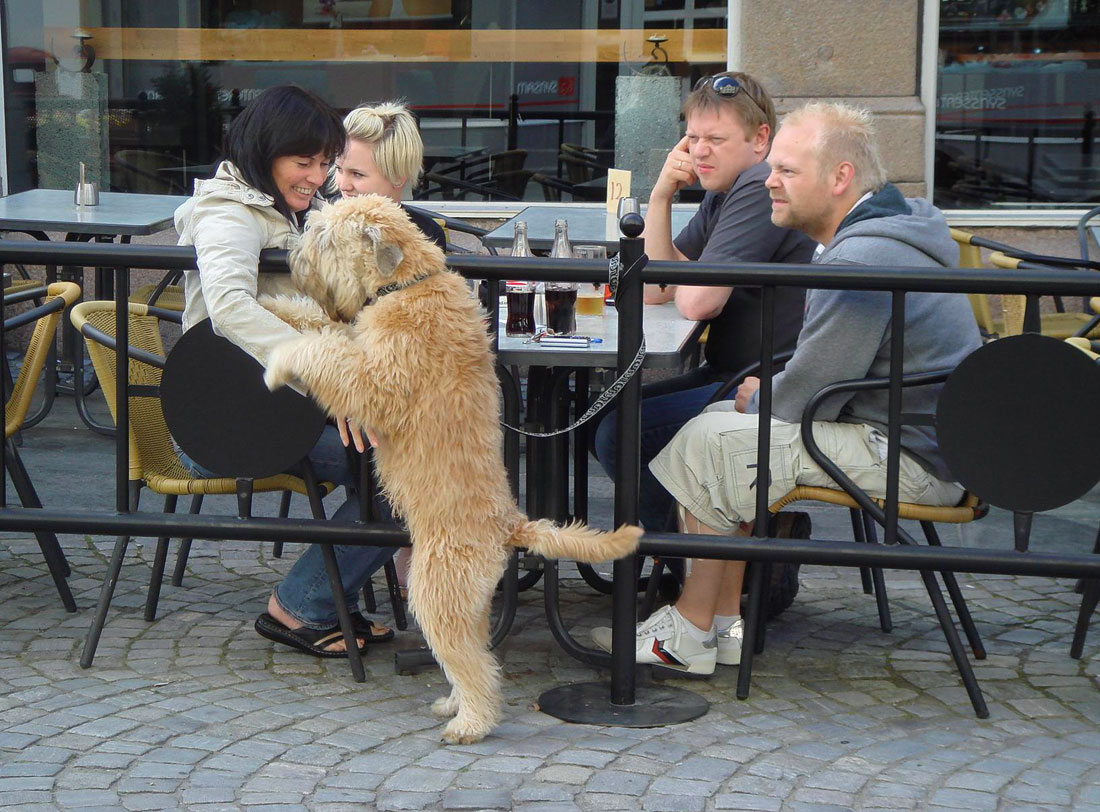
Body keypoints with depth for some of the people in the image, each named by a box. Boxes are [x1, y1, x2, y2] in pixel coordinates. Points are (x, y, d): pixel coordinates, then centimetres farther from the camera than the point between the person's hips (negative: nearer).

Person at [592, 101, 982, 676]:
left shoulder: (863, 261, -23)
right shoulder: (888, 230, 13)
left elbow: (802, 398, -20)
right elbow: (829, 369, 24)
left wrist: (758, 401, 1)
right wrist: (769, 384, 9)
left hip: (907, 457, -11)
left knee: (708, 443, -9)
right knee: (725, 421, 15)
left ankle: (689, 633, 3)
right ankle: (723, 620, 11)